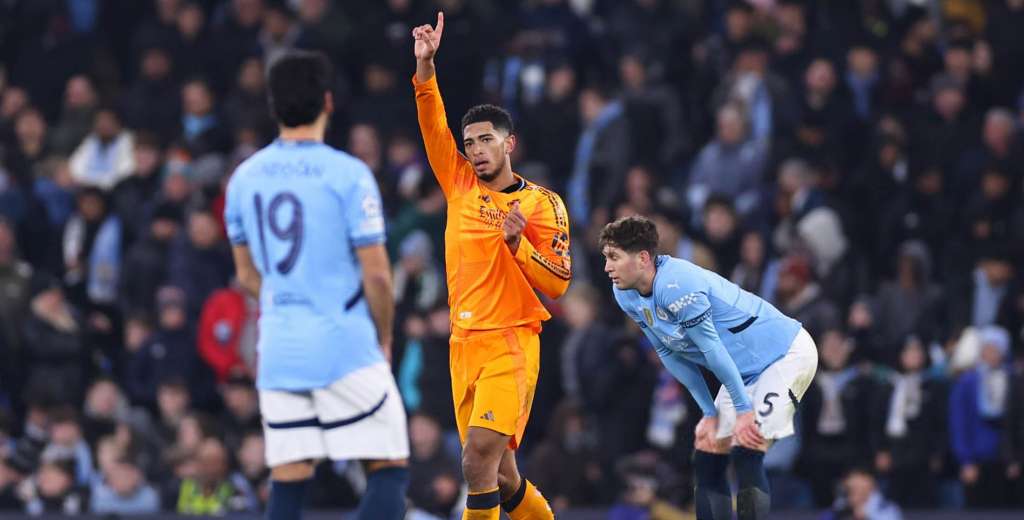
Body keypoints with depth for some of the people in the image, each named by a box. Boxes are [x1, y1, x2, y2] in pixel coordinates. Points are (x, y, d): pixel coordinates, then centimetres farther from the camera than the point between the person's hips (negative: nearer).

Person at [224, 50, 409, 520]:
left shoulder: (244, 177, 7)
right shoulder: (348, 174, -10)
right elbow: (376, 273, -10)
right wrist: (384, 340, 5)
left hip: (277, 351, 5)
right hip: (345, 345, -5)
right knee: (388, 468, 0)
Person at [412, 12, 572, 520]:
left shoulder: (542, 204, -2)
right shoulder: (460, 184, 11)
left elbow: (557, 283, -4)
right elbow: (433, 126, 3)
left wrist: (517, 243, -19)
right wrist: (425, 64, -9)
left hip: (510, 344, -6)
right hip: (464, 342, 6)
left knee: (480, 458, -21)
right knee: (501, 474, 9)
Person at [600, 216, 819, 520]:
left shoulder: (676, 284, -30)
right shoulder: (626, 295, -2)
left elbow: (712, 349, -26)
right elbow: (671, 354, 6)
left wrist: (743, 409, -21)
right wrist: (710, 412, 5)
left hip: (786, 354, -9)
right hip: (745, 369, 9)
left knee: (746, 457, -20)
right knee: (707, 460, 6)